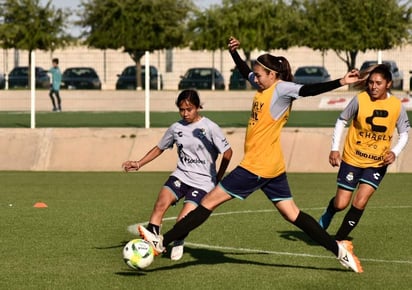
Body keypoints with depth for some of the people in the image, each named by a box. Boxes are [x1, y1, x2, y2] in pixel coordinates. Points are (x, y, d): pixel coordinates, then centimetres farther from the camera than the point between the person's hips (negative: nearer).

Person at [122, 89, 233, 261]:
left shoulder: (210, 128, -8)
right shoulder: (176, 128, 5)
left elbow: (227, 152, -1)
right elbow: (159, 148, 18)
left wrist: (217, 179, 3)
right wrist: (138, 164, 7)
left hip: (202, 182, -4)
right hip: (180, 176, 4)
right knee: (161, 203, -25)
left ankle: (178, 244, 15)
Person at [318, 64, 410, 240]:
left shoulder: (397, 106, -8)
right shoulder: (360, 100, -13)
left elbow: (404, 133, 5)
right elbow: (342, 121, 1)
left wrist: (395, 152, -13)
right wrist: (334, 148, -5)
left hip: (377, 163, 1)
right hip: (352, 159, -1)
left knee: (360, 203, -12)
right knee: (341, 204, 1)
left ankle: (338, 241, 3)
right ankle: (328, 214, 38)